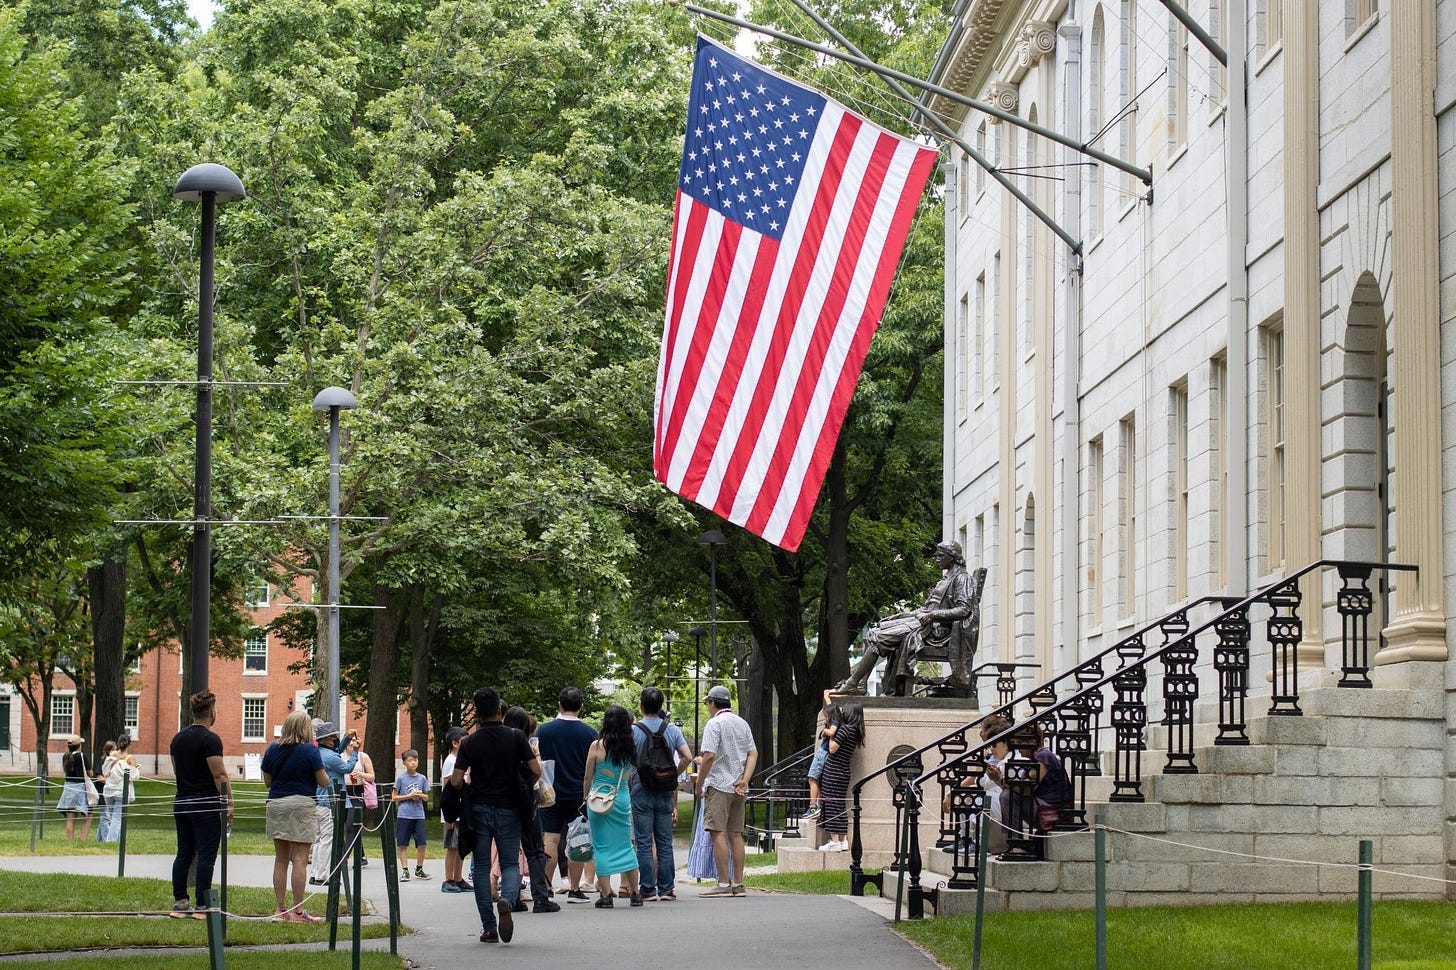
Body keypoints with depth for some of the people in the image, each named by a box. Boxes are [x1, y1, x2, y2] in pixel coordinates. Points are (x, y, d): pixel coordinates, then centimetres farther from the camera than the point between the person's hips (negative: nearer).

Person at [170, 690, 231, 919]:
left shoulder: (178, 738, 11)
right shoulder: (210, 739, -13)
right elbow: (219, 775, -17)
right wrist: (229, 803, -13)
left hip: (181, 803, 8)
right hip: (206, 805, -8)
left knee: (184, 854, 11)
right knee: (206, 855, -5)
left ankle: (179, 903, 11)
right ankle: (202, 906, -6)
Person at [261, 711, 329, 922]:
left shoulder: (272, 750, 8)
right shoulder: (309, 750, -7)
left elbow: (267, 781, 14)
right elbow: (324, 782, -3)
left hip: (276, 805, 5)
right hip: (302, 805, -5)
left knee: (280, 859, 9)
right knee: (300, 859, -4)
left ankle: (281, 910, 10)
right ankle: (298, 911, -6)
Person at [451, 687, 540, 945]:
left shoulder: (470, 743, -2)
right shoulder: (515, 737, -3)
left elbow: (456, 780, -9)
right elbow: (535, 771, -8)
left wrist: (469, 791, 11)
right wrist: (524, 789, 11)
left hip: (479, 809, 0)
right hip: (508, 808, 0)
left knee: (482, 867, 8)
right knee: (510, 863, 9)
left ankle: (489, 927, 5)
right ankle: (508, 899, -25)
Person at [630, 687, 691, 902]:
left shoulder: (633, 731, -7)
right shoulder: (673, 730, 3)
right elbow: (688, 758, -2)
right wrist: (673, 776, 11)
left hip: (641, 793, -3)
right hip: (665, 793, 3)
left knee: (644, 844, 0)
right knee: (665, 843, 9)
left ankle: (648, 889, -2)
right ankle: (666, 888, 8)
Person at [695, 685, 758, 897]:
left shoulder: (714, 723, -8)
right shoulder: (742, 723, 16)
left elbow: (709, 756, -17)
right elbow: (753, 754, 9)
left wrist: (698, 784, -9)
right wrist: (744, 780, 1)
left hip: (718, 784, -8)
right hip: (738, 787, 8)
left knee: (718, 833, -8)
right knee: (735, 834, 9)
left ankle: (723, 884, -13)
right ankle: (738, 884, 9)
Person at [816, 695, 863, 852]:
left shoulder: (845, 729, -15)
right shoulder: (855, 731, 11)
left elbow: (833, 748, -18)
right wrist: (827, 698, 34)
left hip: (833, 773, -9)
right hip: (843, 773, 9)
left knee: (832, 805, -5)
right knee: (840, 807, 13)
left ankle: (835, 841, -6)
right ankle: (843, 841, 15)